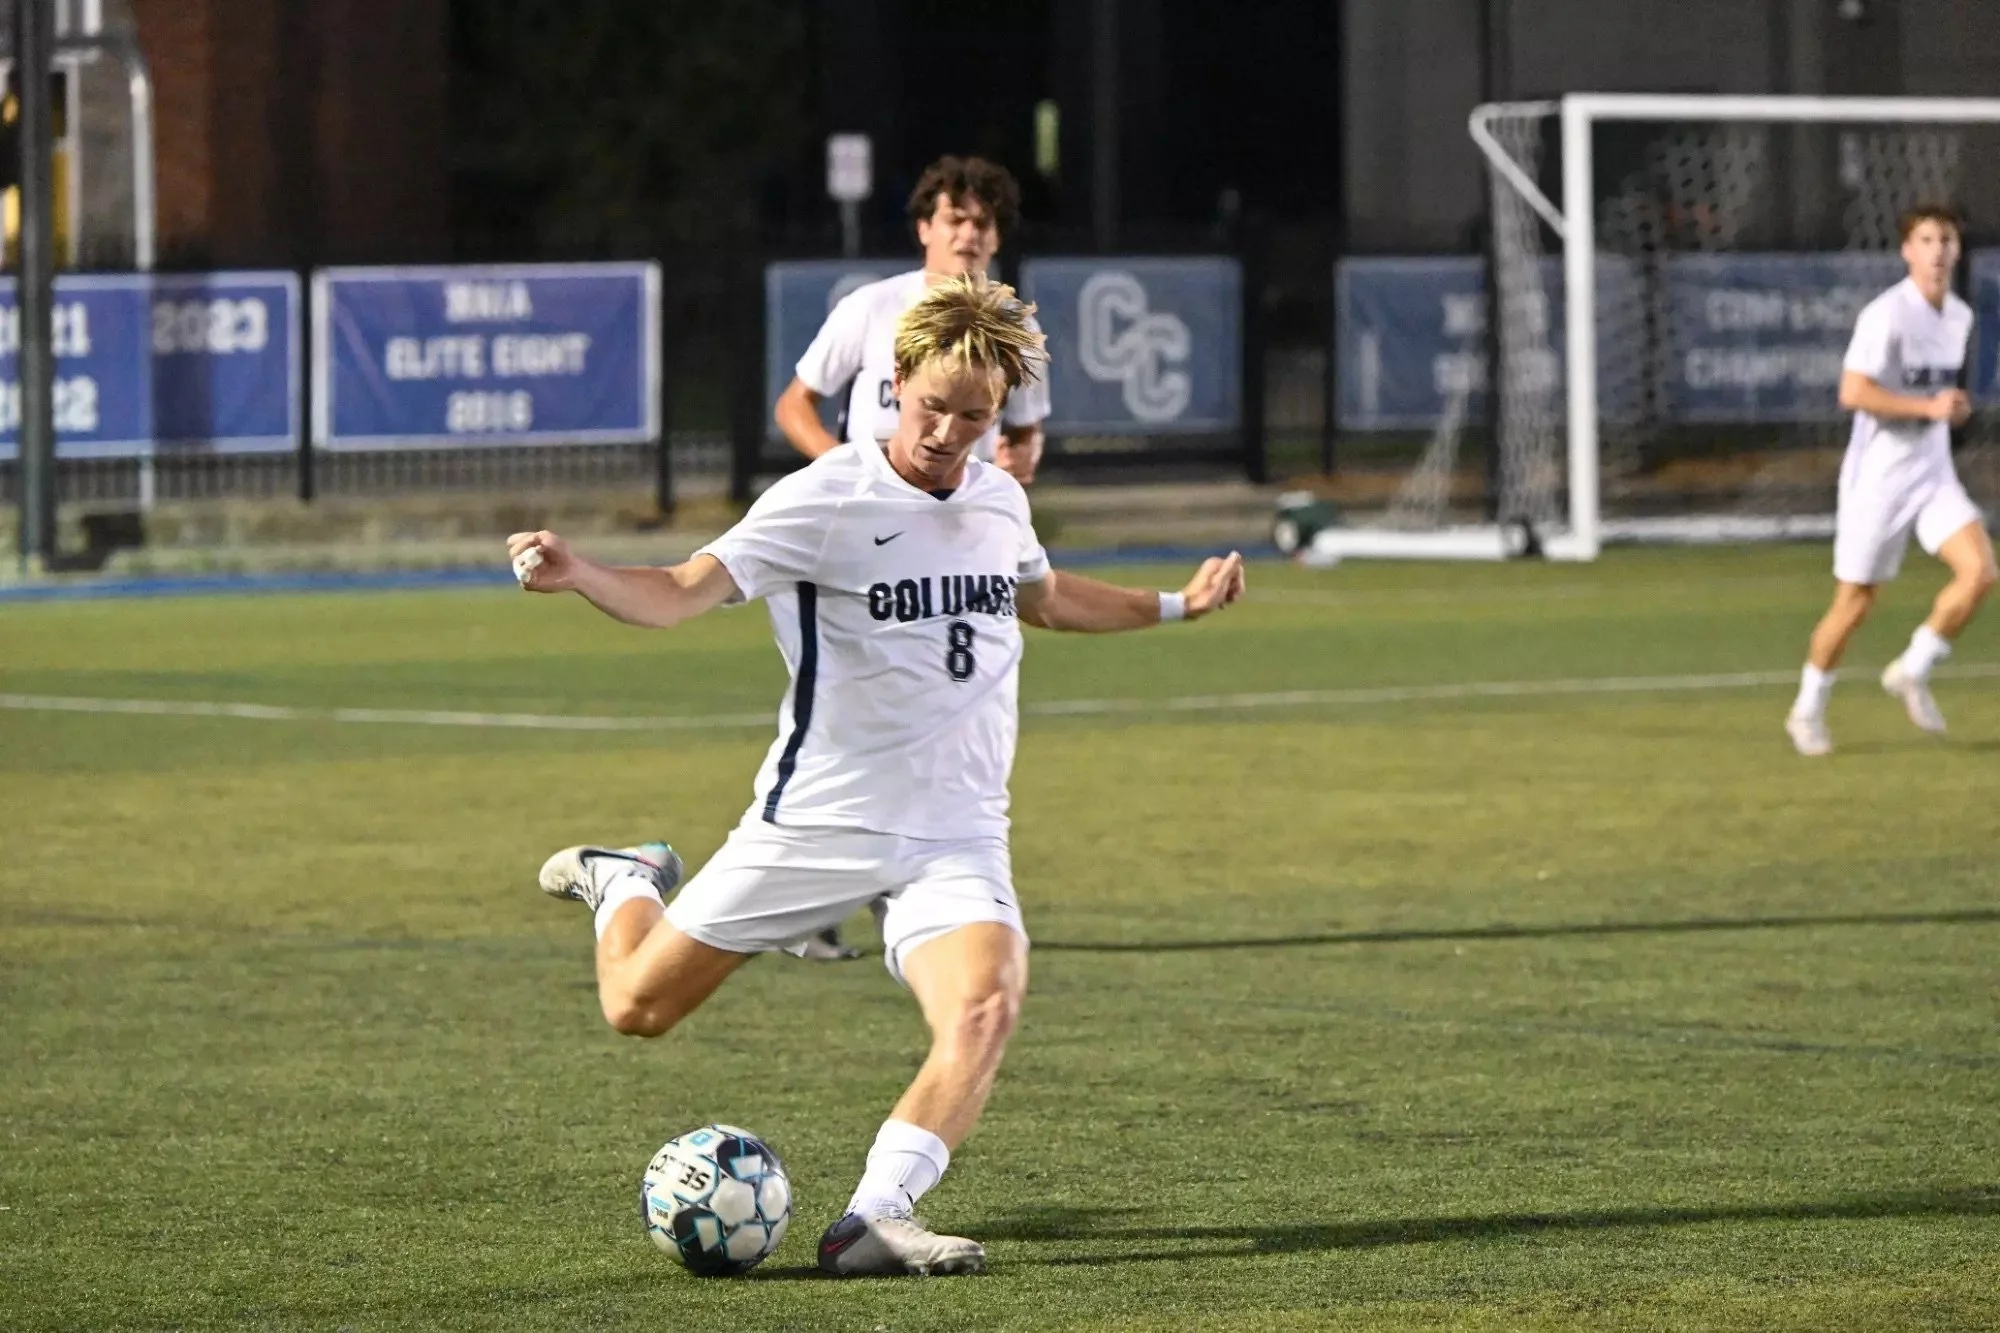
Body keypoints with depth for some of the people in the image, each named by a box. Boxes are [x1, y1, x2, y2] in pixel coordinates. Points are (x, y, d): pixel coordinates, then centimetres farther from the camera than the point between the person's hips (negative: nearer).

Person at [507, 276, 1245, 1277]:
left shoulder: (999, 501, 5)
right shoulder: (825, 499, -14)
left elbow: (1041, 597, 30)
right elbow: (678, 593, -22)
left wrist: (1178, 605, 27)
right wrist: (574, 575, -41)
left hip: (955, 837, 3)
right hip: (816, 820, -3)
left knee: (986, 1006, -27)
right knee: (637, 1006, 7)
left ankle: (872, 1222, -27)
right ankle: (624, 885, 41)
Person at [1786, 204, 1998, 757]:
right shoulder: (1887, 314, -17)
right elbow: (1852, 393, -24)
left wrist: (1954, 409, 7)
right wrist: (1928, 407, -25)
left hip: (1933, 472, 6)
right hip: (1879, 476, -6)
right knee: (1854, 603, 2)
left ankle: (1912, 673, 5)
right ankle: (1808, 709, 22)